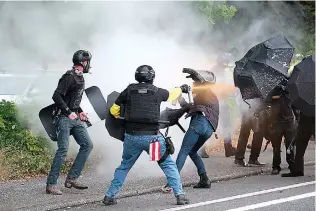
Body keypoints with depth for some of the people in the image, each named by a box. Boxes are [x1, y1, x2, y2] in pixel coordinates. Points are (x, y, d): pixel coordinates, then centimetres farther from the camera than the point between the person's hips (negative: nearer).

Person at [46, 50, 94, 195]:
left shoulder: (80, 78, 15)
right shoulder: (69, 77, -14)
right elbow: (56, 96, -22)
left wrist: (80, 112, 15)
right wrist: (69, 112, -22)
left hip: (75, 118, 9)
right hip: (64, 118, -9)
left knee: (87, 145, 4)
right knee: (63, 150, -13)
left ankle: (72, 178, 7)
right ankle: (51, 185, -8)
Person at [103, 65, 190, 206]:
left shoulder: (129, 91, 4)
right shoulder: (157, 91, 2)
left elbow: (113, 110, 11)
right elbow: (171, 95, 25)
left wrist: (120, 118, 34)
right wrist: (181, 89, 46)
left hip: (132, 136, 2)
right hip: (152, 136, -2)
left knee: (124, 166, 19)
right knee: (168, 165, 10)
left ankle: (109, 196, 17)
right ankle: (180, 195, 3)